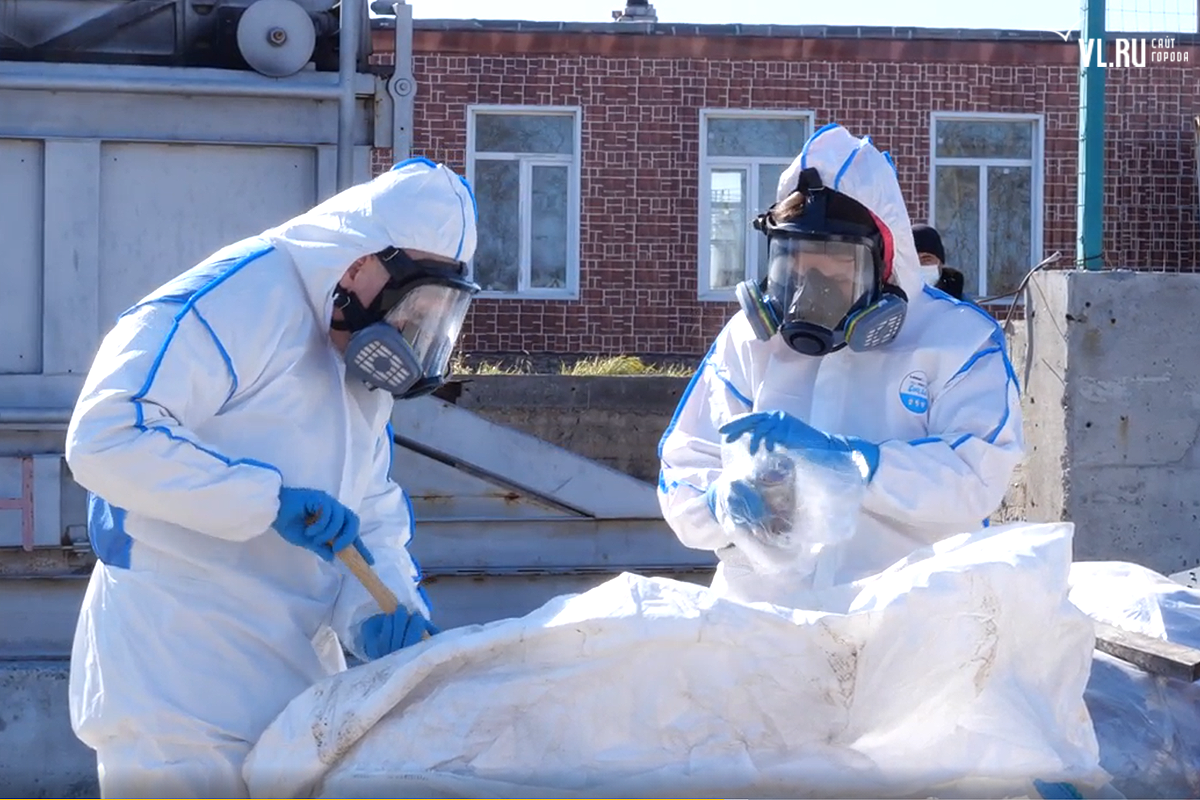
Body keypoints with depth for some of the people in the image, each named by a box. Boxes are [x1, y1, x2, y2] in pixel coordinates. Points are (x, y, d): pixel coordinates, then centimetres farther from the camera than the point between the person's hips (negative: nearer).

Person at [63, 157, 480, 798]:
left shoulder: (367, 370, 14)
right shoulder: (239, 296, -16)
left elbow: (371, 515, 14)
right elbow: (103, 438, -25)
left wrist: (384, 609, -8)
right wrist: (271, 499, -26)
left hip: (291, 673, 9)